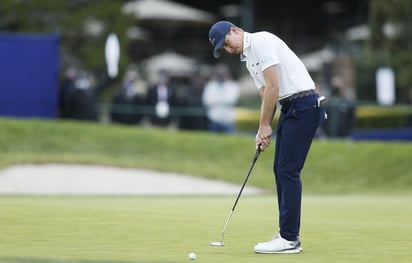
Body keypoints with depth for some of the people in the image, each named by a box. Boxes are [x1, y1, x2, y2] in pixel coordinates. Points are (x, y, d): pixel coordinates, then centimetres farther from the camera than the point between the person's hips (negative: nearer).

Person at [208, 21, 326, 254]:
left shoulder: (261, 42, -12)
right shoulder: (248, 58, 19)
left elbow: (273, 87, -17)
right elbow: (267, 95, 19)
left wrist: (264, 127, -9)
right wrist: (264, 130, 6)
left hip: (304, 105, -10)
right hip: (291, 108, 10)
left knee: (288, 171, -10)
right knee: (281, 170, 11)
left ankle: (289, 238, -7)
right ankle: (288, 233, 16)